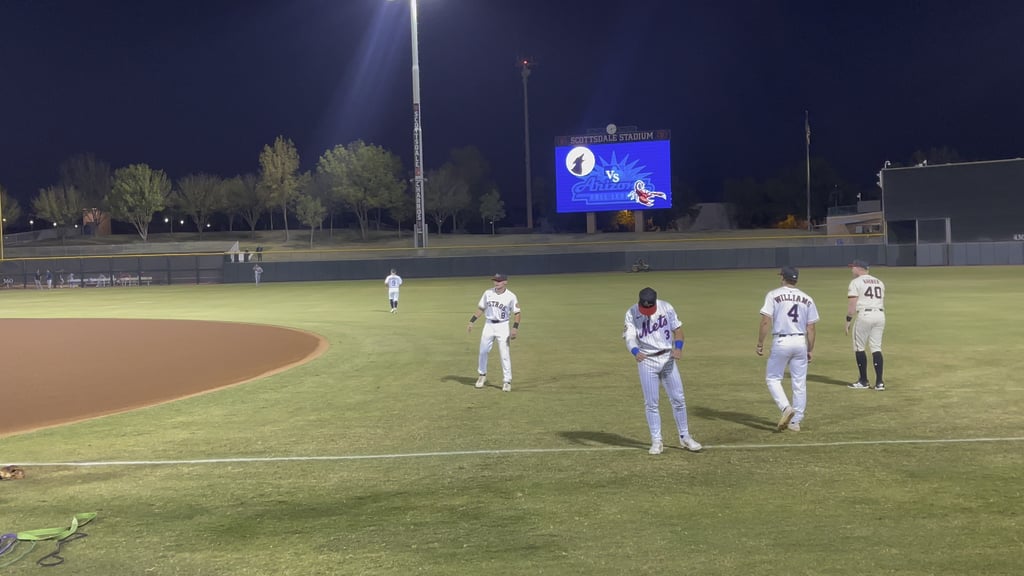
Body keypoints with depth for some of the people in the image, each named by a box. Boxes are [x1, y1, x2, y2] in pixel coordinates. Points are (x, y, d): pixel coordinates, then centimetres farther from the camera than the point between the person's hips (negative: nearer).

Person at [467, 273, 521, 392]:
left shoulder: (511, 296, -9)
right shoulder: (488, 293, 2)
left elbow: (517, 313, -8)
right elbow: (481, 308, 10)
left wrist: (515, 328, -21)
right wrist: (471, 322, 3)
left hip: (503, 326, -4)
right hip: (489, 325, 4)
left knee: (504, 354, -6)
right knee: (483, 351, 9)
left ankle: (507, 381, 4)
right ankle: (482, 375, 30)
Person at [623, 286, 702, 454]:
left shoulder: (666, 307, -5)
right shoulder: (631, 313, -11)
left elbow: (677, 329, 0)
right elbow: (629, 337, -21)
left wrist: (678, 347, -19)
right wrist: (635, 352, -43)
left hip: (668, 358, 2)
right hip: (646, 361, -2)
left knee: (678, 399, 4)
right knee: (651, 403, 1)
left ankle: (685, 437, 18)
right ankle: (656, 442, 11)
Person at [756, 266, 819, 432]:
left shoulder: (773, 295, -4)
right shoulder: (807, 299, 7)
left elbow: (766, 321, -11)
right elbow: (810, 327, 6)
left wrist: (760, 344, -5)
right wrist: (810, 349, 13)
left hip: (781, 342, -4)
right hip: (800, 342, 4)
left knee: (773, 378, 9)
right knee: (799, 382, 9)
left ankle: (786, 408, -13)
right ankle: (796, 421, 12)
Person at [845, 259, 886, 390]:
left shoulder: (856, 282, -2)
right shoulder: (879, 282, 18)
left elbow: (852, 304, -10)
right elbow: (883, 302, 17)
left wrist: (848, 321, -7)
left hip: (864, 315, -6)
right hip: (879, 315, 6)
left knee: (859, 348, 5)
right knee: (876, 348, 7)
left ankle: (863, 381, 9)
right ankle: (879, 382, 1)